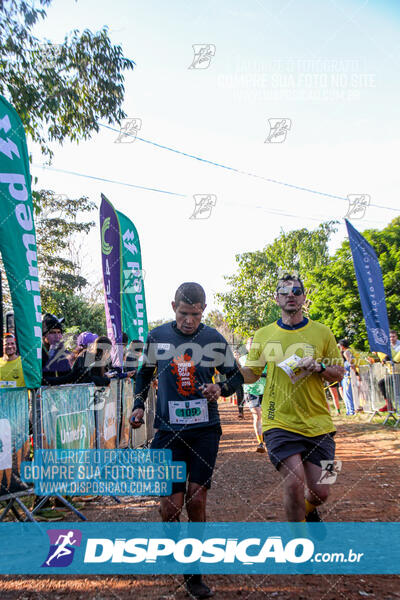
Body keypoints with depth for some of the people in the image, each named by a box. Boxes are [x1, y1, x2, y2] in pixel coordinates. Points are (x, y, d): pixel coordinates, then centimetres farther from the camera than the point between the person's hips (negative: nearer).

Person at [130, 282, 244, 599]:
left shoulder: (214, 339, 0)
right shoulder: (156, 337, 2)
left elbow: (236, 375, 9)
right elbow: (145, 372, 17)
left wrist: (221, 388, -12)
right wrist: (138, 405, 6)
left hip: (205, 430, 0)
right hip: (168, 430, 0)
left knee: (197, 500, 3)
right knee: (171, 505, -4)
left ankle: (194, 573, 22)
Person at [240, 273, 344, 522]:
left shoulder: (322, 332, 3)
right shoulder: (263, 335, 5)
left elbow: (339, 373, 8)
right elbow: (251, 375, 11)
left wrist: (319, 367, -13)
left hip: (318, 424, 1)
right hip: (279, 423, -1)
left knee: (320, 491, 5)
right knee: (294, 483, -15)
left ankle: (308, 511, 43)